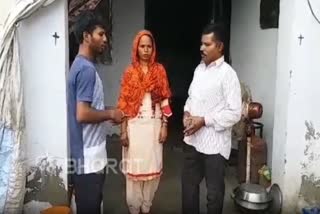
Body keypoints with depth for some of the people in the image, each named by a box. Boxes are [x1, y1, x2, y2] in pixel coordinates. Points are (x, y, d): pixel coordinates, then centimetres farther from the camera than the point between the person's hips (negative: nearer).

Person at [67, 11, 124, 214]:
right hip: (88, 156, -10)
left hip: (90, 153, 10)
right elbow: (82, 114, -26)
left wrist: (107, 115, 10)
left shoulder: (83, 65, 11)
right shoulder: (86, 69, -20)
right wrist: (110, 114, -13)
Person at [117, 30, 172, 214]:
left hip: (154, 125, 2)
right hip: (135, 126, -1)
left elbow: (165, 101, 4)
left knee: (153, 166, 8)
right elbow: (124, 104, -2)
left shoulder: (160, 70, 3)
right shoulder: (130, 72, 0)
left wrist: (164, 126, -1)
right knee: (134, 167, 6)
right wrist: (123, 131, -6)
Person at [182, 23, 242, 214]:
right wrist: (187, 113, -2)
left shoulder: (227, 74, -14)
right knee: (189, 185, 20)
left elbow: (235, 113, -18)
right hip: (193, 140, 7)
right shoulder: (199, 69, 8)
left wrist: (204, 120, -20)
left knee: (214, 192, 10)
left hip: (214, 143, -7)